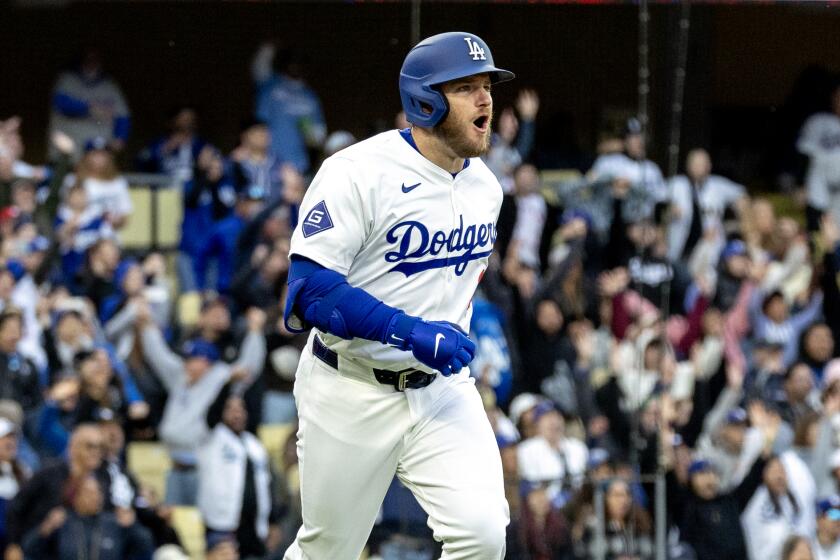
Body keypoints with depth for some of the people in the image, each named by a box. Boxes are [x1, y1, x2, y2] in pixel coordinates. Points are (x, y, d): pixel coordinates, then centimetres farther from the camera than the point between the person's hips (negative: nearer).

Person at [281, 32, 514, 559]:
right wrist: (412, 333, -31)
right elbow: (311, 289, -24)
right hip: (351, 392, -4)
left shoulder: (485, 186, 5)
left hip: (442, 391, 4)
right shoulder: (357, 174, -17)